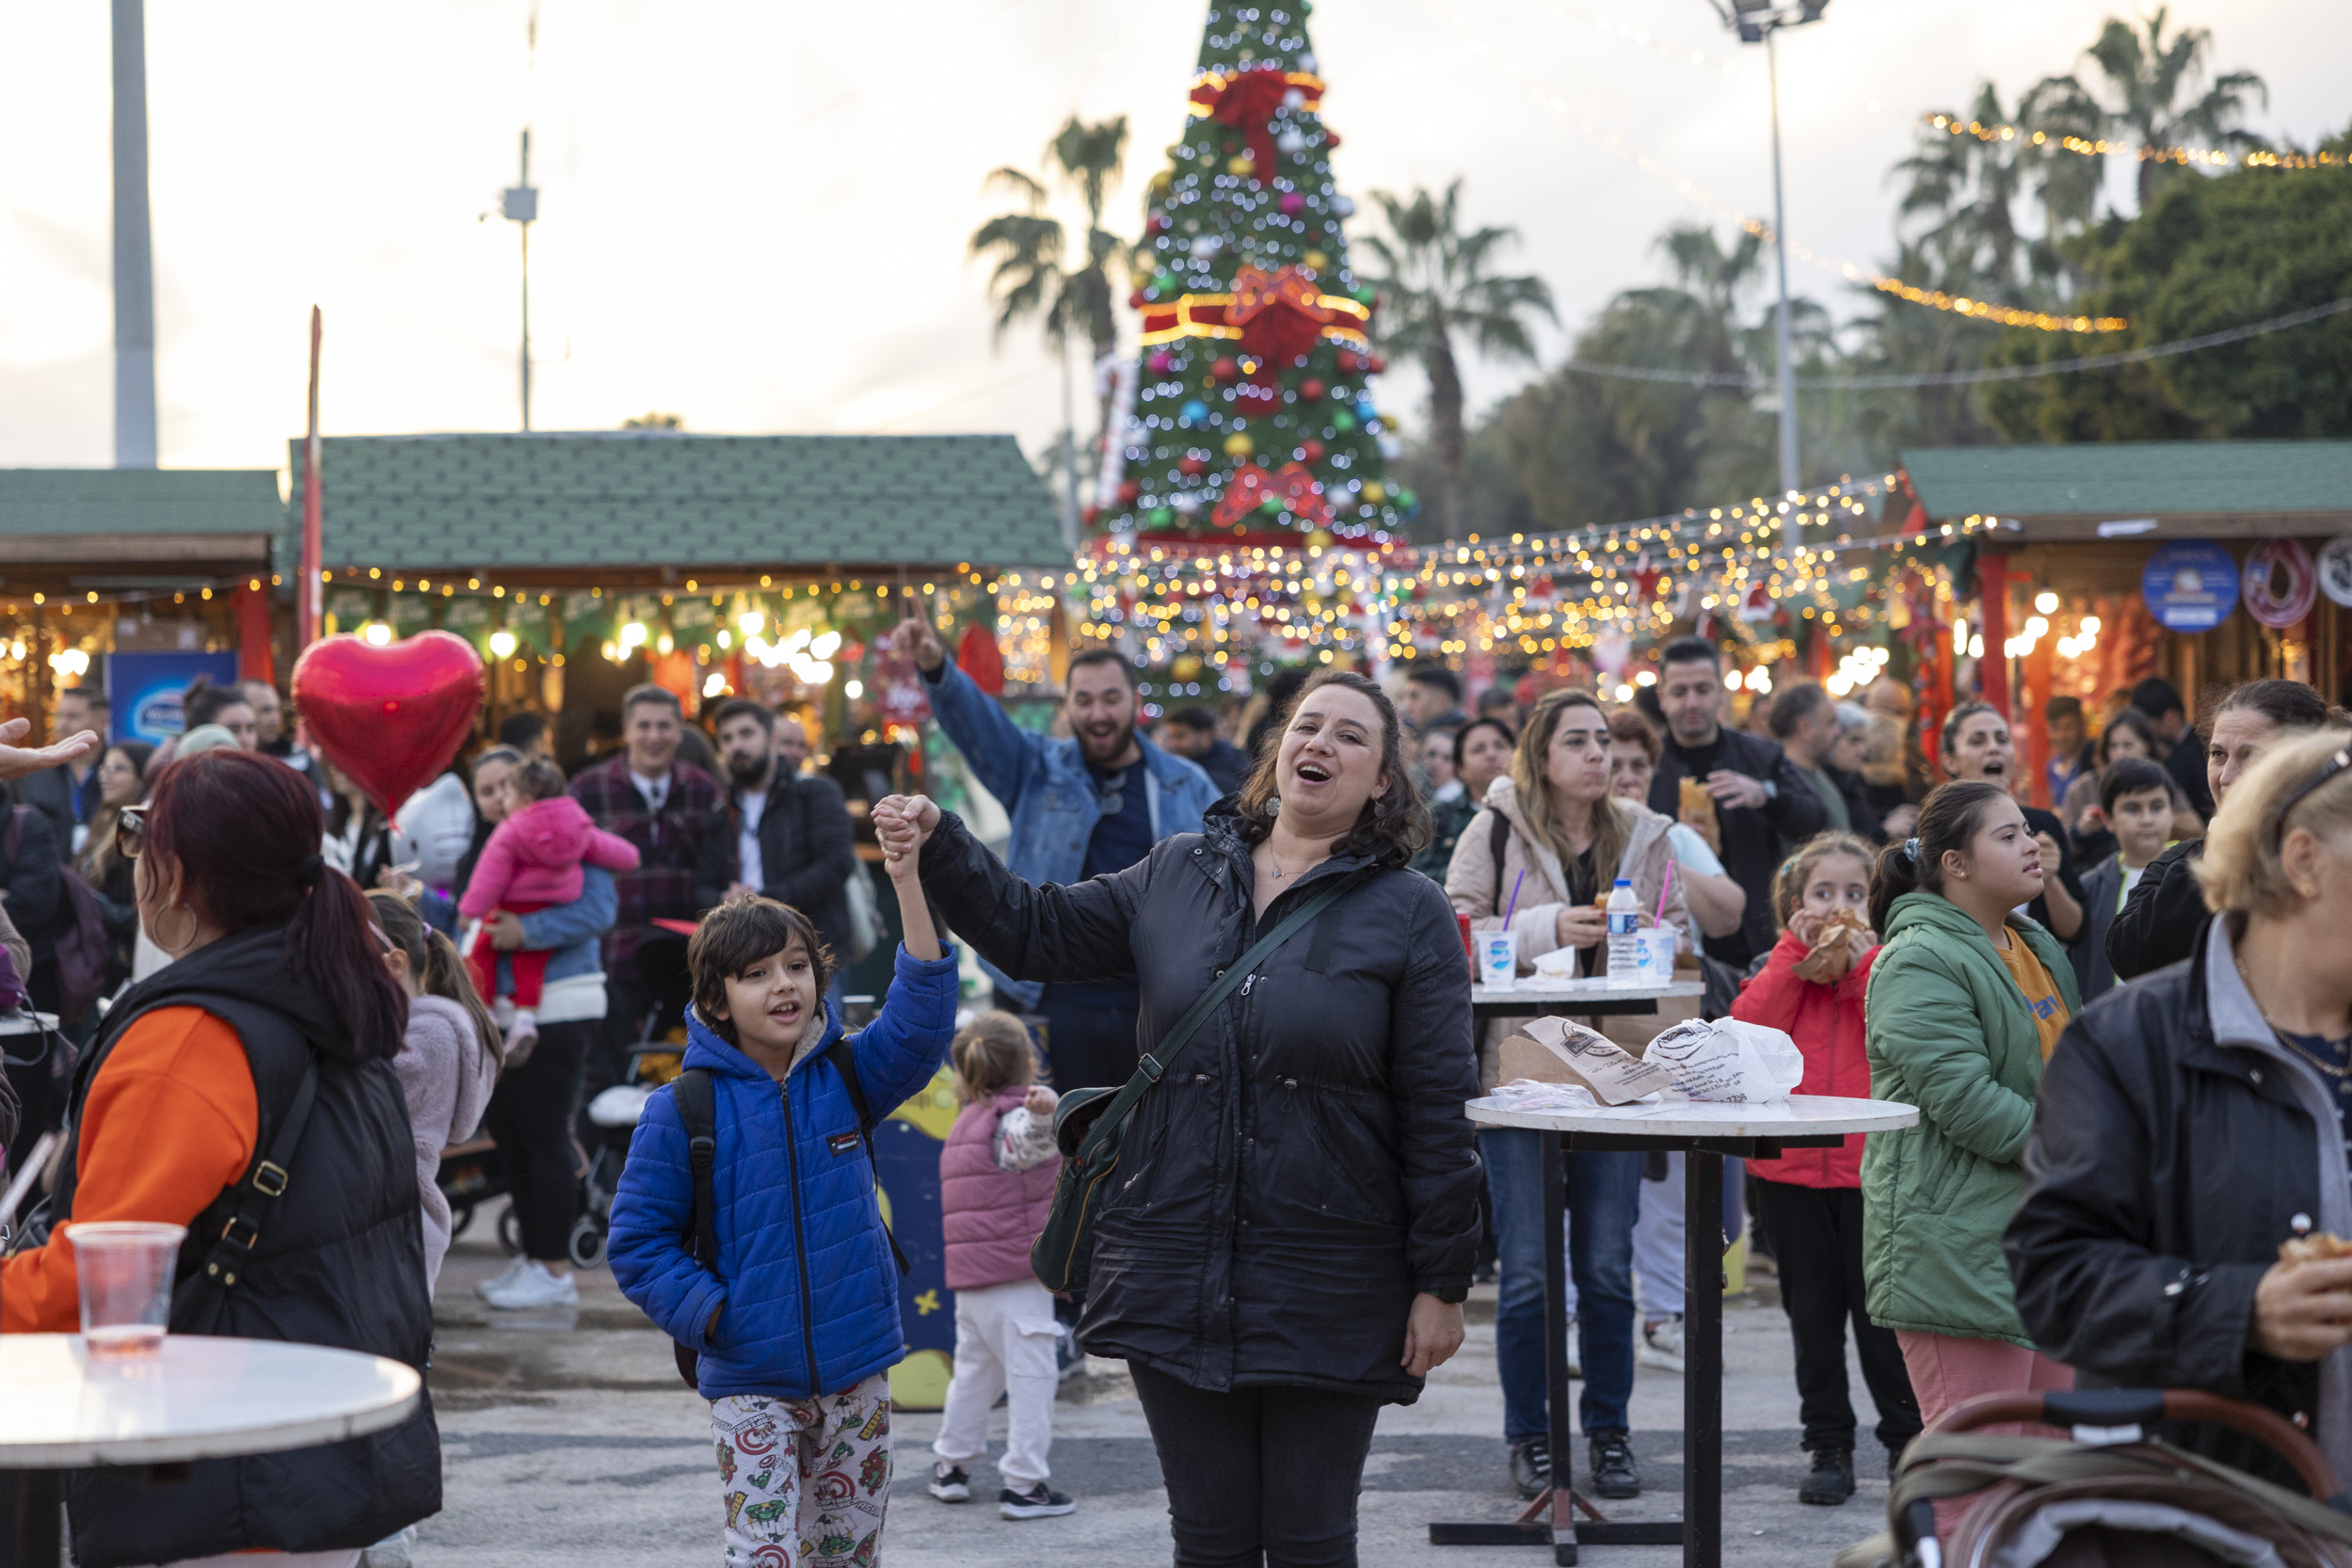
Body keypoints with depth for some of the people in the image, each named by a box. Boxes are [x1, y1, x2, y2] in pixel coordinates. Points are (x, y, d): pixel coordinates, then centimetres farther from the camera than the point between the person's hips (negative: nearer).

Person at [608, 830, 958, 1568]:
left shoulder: (848, 1076, 3)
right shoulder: (683, 1111, -6)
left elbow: (920, 1018, -12)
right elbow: (639, 1241, -2)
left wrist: (907, 882, -22)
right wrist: (709, 1313, -15)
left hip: (856, 1370, 3)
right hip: (751, 1386, -3)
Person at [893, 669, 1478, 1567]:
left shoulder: (1409, 913, -3)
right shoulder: (1178, 874, 8)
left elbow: (1438, 1111, -5)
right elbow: (1036, 931, 13)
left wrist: (1441, 1284, -7)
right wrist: (938, 846, -2)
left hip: (1327, 1287, -3)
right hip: (1180, 1270, 3)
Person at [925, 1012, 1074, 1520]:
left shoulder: (969, 1120, 18)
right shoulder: (1011, 1116, -11)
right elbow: (1029, 1138, -37)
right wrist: (1043, 1111, -57)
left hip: (971, 1277, 9)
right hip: (1016, 1270, -9)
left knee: (976, 1366, 22)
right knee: (1030, 1372, -5)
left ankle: (950, 1465, 29)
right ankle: (1024, 1484, -7)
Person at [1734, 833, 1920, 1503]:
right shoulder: (1778, 969, 10)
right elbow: (1746, 1033, -8)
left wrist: (1862, 963, -13)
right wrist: (1796, 959, -10)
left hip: (1874, 1165, -2)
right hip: (1791, 1168, 2)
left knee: (1880, 1315, 2)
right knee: (1813, 1316, 8)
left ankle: (1907, 1441, 16)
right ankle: (1829, 1447, 17)